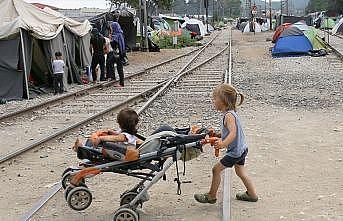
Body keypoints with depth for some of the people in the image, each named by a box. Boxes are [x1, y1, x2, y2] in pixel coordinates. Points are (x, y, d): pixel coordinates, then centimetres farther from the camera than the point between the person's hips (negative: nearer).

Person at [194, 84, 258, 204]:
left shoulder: (229, 116, -24)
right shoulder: (231, 113, 6)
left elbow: (233, 133, -38)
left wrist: (223, 144, -52)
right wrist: (220, 138, 23)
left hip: (235, 151, -10)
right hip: (242, 149, 10)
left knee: (216, 169, 0)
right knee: (241, 172, 23)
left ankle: (211, 196, 12)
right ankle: (252, 194, 33)